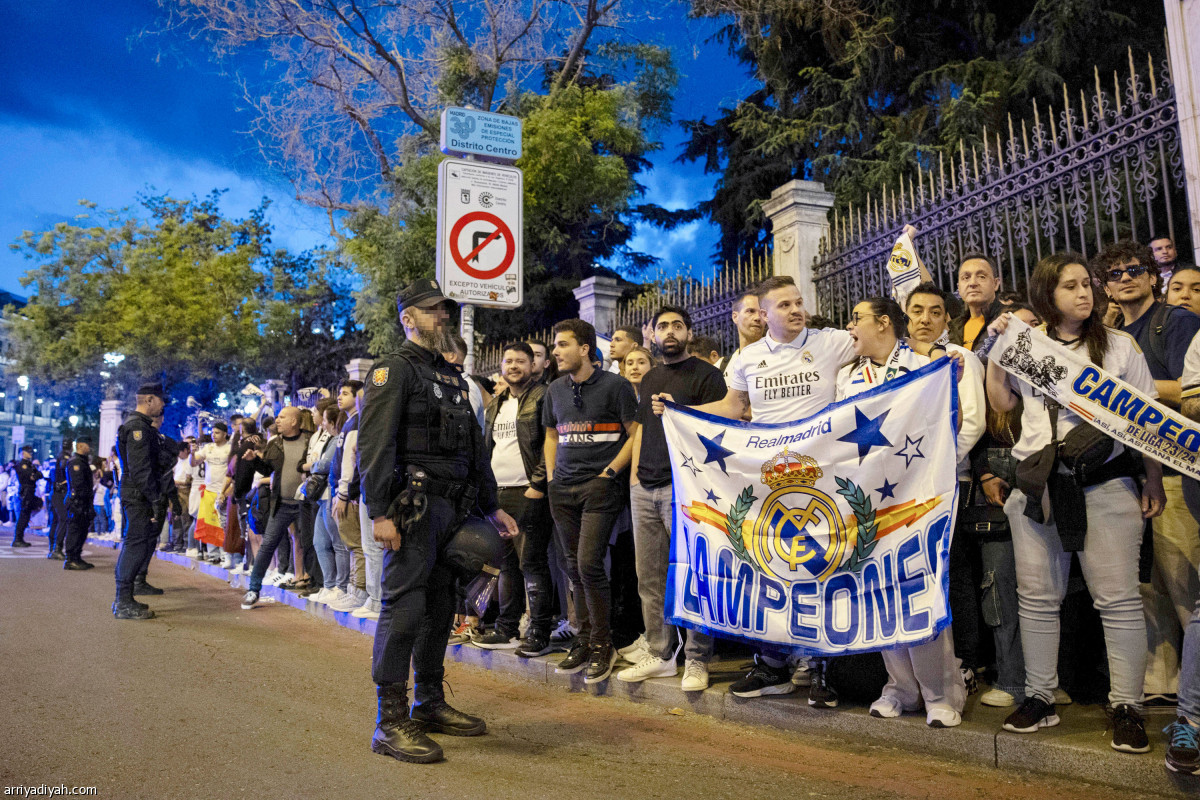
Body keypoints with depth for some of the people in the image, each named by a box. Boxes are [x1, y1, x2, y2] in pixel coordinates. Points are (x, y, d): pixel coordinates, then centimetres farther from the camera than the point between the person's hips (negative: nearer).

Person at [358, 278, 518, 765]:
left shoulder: (453, 378, 22)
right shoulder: (394, 370, -3)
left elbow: (474, 448, 25)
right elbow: (373, 445, -13)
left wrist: (491, 506, 21)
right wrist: (380, 512, -21)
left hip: (453, 507, 8)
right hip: (414, 506, -8)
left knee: (440, 605, 13)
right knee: (404, 605, -7)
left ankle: (429, 703, 24)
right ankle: (390, 720, 0)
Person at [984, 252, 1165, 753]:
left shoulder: (1118, 345, 5)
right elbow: (1002, 403, 7)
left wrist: (1154, 482, 1)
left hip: (1104, 482, -2)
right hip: (1035, 483, 2)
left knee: (1117, 597, -1)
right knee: (1037, 595, 8)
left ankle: (1127, 707, 11)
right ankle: (1040, 698, 19)